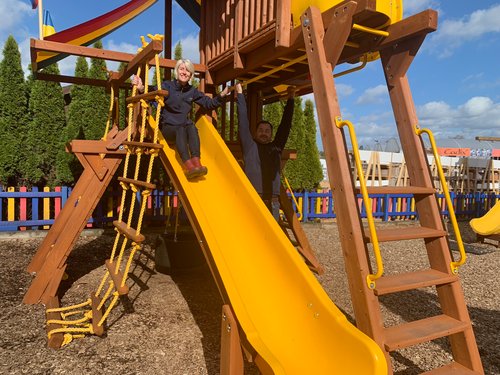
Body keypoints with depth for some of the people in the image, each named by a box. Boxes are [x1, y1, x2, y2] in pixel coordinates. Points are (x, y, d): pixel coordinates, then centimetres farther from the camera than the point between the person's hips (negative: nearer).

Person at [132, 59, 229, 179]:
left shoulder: (192, 91, 14)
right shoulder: (167, 86, 2)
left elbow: (209, 103, 18)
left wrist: (222, 95, 3)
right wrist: (141, 88, -35)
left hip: (185, 125, 3)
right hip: (167, 127, -3)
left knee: (192, 127, -31)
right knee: (180, 129, -35)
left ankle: (197, 162, -47)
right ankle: (188, 166, -53)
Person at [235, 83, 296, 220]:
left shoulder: (276, 147, 17)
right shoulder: (250, 146, 9)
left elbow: (285, 124, 18)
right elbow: (243, 121, 8)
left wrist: (290, 99, 20)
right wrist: (240, 94, 11)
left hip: (272, 201, 3)